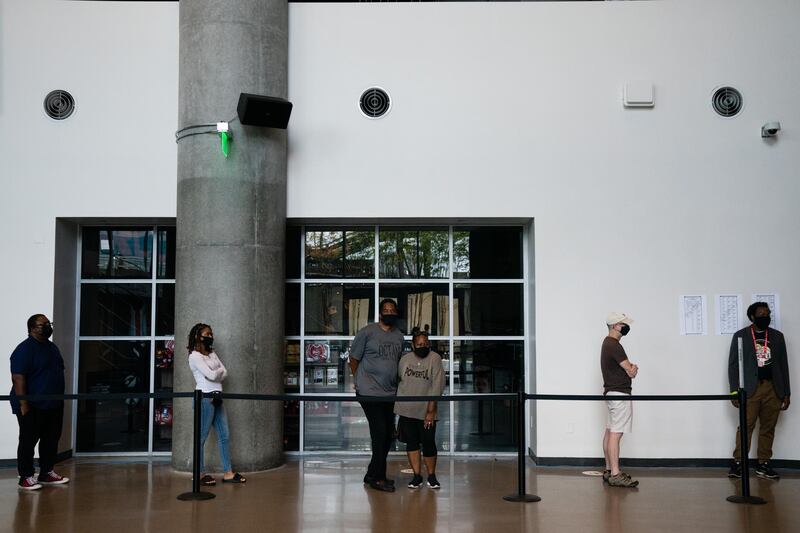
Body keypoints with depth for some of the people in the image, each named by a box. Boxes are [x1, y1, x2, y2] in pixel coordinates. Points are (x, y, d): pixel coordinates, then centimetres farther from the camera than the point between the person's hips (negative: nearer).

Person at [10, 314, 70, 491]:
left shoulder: (52, 347, 13)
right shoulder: (24, 350, -14)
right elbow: (18, 378, -19)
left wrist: (60, 398, 17)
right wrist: (23, 404, -22)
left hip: (53, 405, 8)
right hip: (32, 407, -8)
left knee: (51, 440, 12)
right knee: (28, 442, 1)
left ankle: (47, 473, 23)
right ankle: (26, 477, 9)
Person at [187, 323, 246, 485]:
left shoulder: (212, 354, 18)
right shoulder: (194, 356, -7)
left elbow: (224, 373, 10)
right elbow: (212, 375, -16)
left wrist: (216, 374, -9)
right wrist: (220, 370, 4)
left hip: (217, 397, 8)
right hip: (205, 398, -8)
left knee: (224, 435, 6)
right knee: (202, 436, -2)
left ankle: (228, 473, 9)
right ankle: (200, 473, 7)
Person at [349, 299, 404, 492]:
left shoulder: (399, 336, 11)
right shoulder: (367, 332, -7)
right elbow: (354, 359, 0)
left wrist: (395, 385, 16)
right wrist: (359, 381, 3)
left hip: (390, 393, 7)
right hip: (369, 392, -7)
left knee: (388, 435, 11)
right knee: (380, 433, -9)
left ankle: (373, 474, 25)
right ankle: (378, 478, 2)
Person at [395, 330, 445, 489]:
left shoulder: (434, 359, -10)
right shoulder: (405, 359, 2)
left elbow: (436, 387, -13)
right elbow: (397, 378, 16)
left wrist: (431, 411, -17)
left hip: (426, 410, -3)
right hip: (407, 409, 3)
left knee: (428, 443, -1)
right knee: (411, 442, 5)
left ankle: (432, 476, 18)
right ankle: (417, 476, 15)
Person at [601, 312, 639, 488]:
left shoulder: (607, 343, 16)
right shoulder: (614, 346, -17)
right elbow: (631, 372, -17)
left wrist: (631, 367, 0)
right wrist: (632, 369, 5)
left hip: (611, 392, 11)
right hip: (619, 394, -11)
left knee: (610, 432, 12)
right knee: (616, 434, -11)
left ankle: (609, 470, 18)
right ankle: (615, 475, -12)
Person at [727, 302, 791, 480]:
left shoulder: (777, 336, 11)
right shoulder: (740, 336, 2)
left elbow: (783, 365, 11)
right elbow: (733, 365, 0)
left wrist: (786, 393, 7)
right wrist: (735, 391, -7)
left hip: (773, 389, 3)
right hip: (750, 389, -3)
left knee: (768, 428, 6)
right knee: (745, 427, -7)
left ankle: (763, 464, 13)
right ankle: (738, 463, -2)